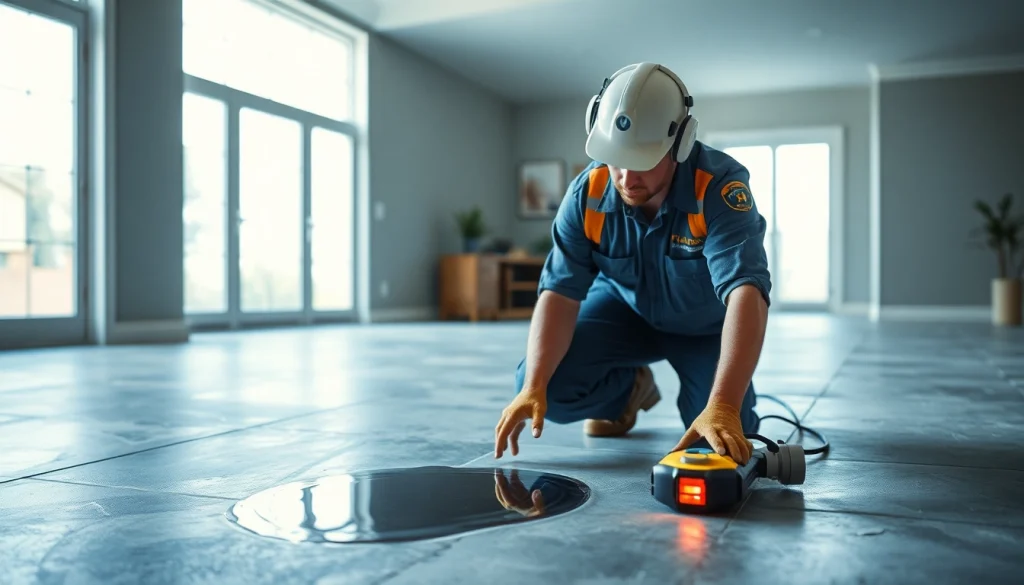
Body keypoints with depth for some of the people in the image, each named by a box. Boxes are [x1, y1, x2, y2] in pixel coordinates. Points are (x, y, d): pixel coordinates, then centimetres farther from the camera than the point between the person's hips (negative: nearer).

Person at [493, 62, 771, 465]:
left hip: (706, 324, -2)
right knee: (549, 384, -18)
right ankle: (628, 390, 15)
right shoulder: (587, 193, -24)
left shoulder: (720, 188, -35)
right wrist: (534, 387, -39)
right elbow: (560, 292, -26)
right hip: (627, 307, 2)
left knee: (722, 445, -17)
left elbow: (746, 293, -47)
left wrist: (723, 406, -59)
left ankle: (699, 399, 20)